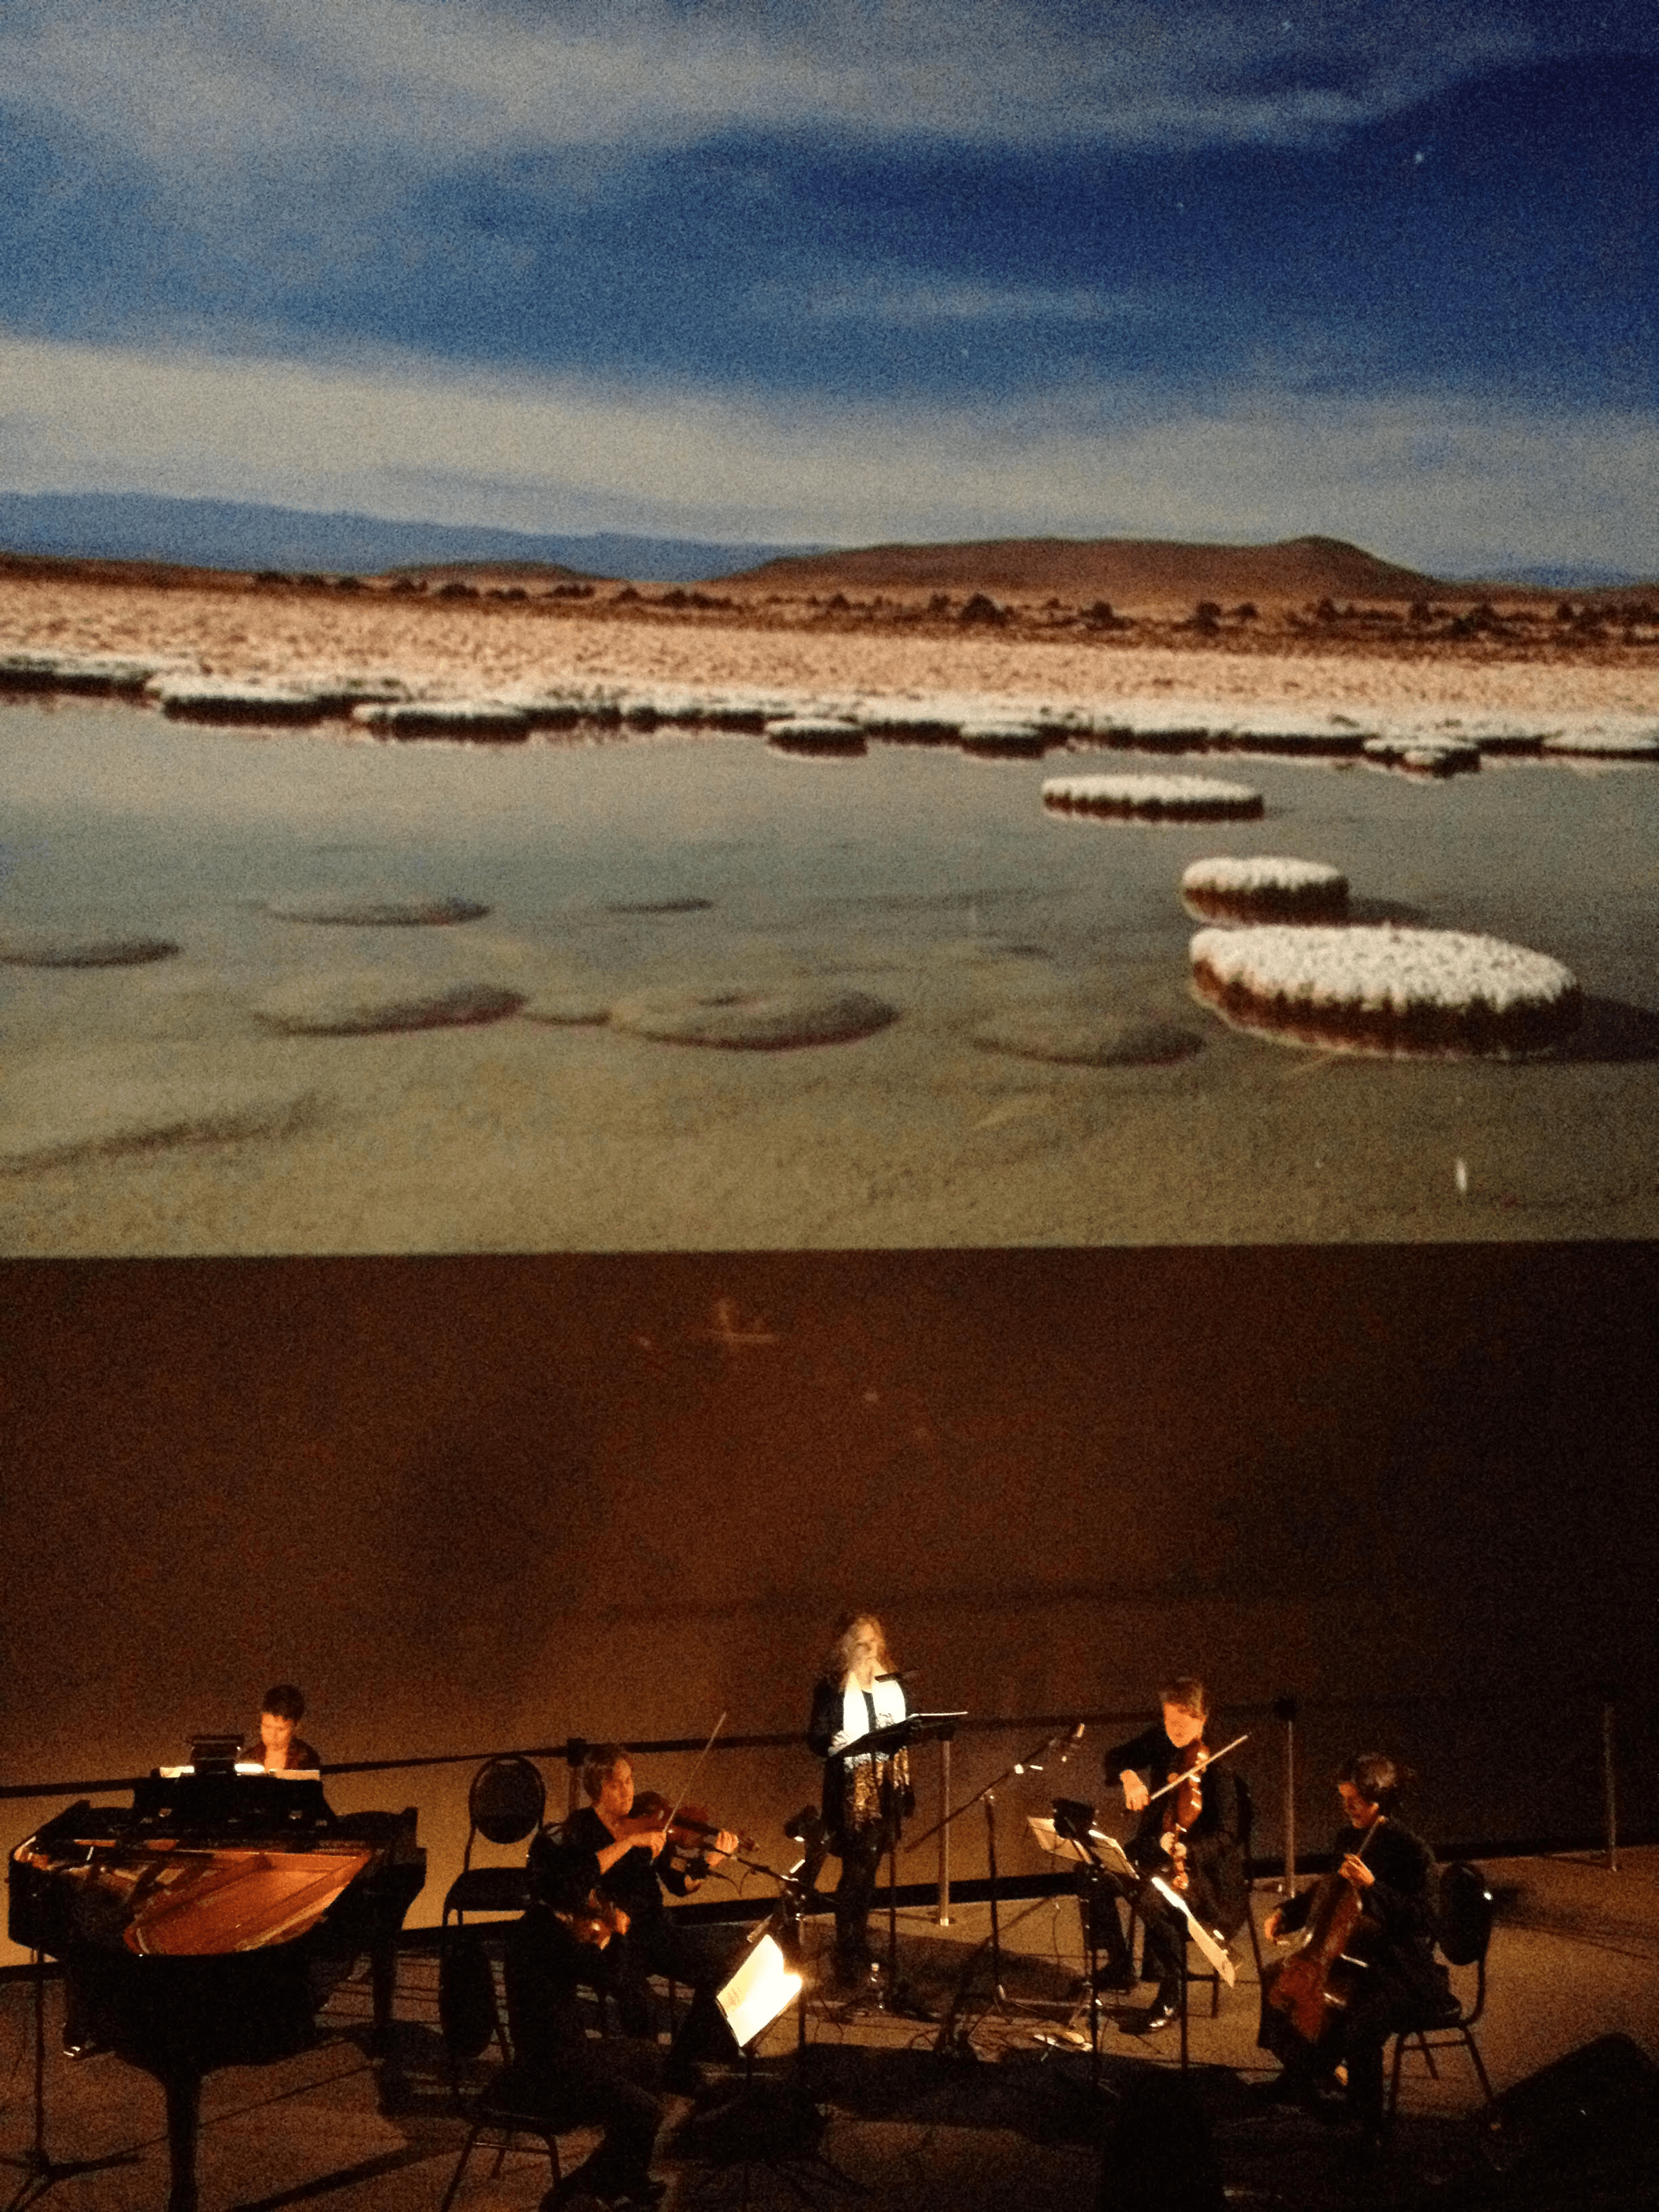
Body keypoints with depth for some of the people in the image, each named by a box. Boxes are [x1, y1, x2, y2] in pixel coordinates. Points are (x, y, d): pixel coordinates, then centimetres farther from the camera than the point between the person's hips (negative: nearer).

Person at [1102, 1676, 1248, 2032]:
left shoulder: (1217, 1765, -20)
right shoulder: (1160, 1739, -1)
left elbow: (1225, 1836, -23)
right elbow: (1116, 1757, 9)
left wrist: (1185, 1849, -42)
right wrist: (1128, 1775, -16)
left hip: (1203, 1861, -7)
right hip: (1152, 1845, 7)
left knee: (1153, 1898, -32)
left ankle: (1171, 1995, -12)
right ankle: (1117, 1963, 11)